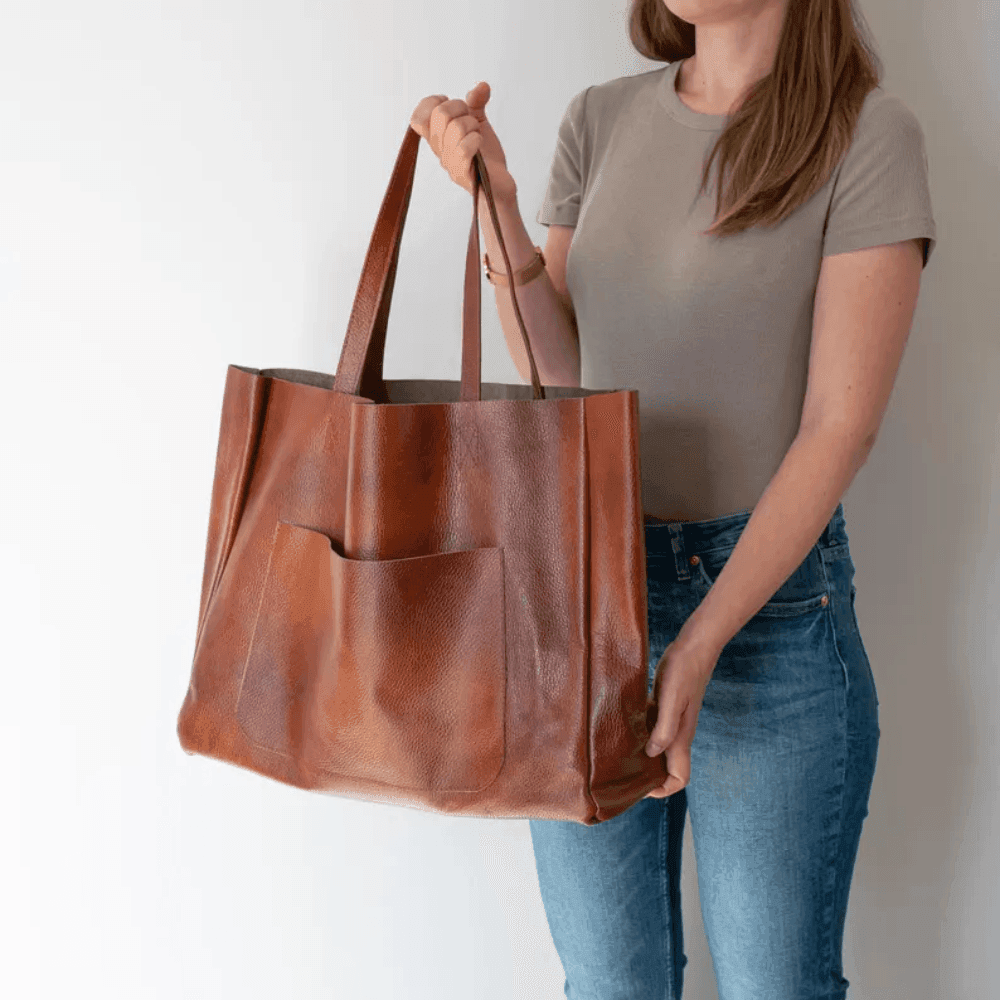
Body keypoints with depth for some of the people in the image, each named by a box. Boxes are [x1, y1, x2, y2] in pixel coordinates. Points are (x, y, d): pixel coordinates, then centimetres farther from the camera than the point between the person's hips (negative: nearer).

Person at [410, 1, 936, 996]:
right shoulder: (600, 120, 7)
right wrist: (492, 197, -7)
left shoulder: (866, 133, -7)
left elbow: (839, 427, -12)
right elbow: (560, 375, 5)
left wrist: (700, 643, -19)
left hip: (770, 598, -3)